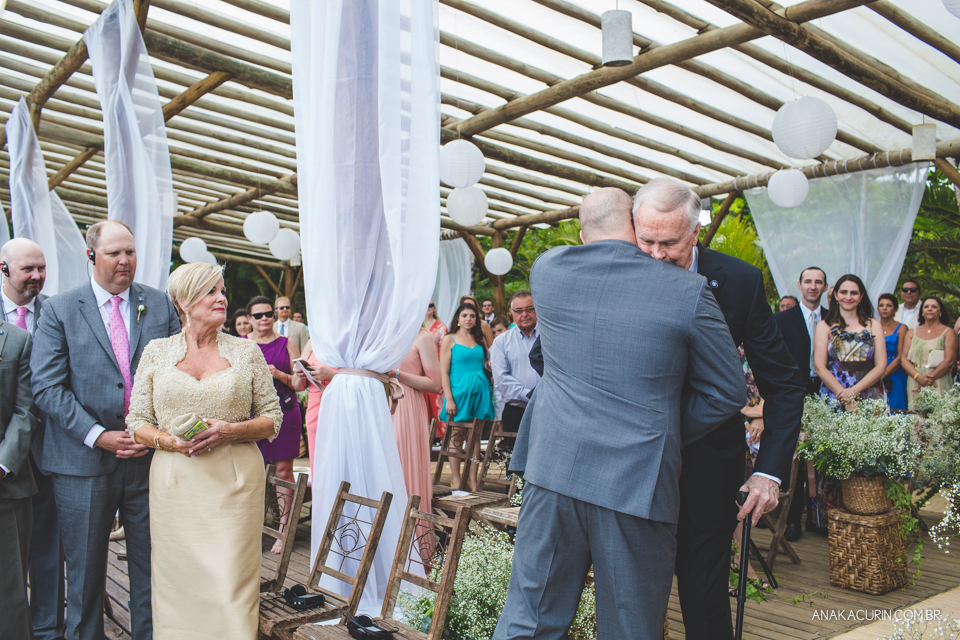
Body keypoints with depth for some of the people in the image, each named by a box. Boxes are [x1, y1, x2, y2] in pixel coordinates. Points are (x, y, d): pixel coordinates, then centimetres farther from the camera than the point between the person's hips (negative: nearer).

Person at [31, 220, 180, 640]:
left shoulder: (161, 305, 5)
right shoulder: (58, 310, -1)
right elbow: (47, 388, -7)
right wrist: (97, 436, -14)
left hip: (150, 456, 2)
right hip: (84, 460, -2)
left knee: (151, 566, 12)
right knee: (84, 569, 12)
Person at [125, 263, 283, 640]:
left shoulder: (246, 352, 5)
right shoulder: (157, 352, 7)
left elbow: (272, 418, 6)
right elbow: (136, 421, 8)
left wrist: (230, 431, -12)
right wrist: (168, 441, -12)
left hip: (234, 482, -1)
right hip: (175, 482, 1)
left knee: (231, 584, -2)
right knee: (179, 583, 7)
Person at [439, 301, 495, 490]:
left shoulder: (479, 339, 14)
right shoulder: (449, 339, 2)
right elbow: (443, 371, -4)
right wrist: (449, 399, -11)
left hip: (479, 391, 4)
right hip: (459, 390, -4)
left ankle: (473, 479, 13)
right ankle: (456, 479, 9)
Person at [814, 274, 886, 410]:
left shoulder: (873, 325, 11)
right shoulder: (824, 326, 6)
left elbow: (881, 366, 3)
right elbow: (820, 367, -3)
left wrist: (853, 391, -11)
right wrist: (846, 399, -14)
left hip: (869, 398, 1)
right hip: (833, 398, -1)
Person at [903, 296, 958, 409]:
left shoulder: (948, 333, 6)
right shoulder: (912, 333, 14)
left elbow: (950, 360, -5)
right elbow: (904, 359, 5)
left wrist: (931, 377, -14)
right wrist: (918, 376, -12)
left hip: (939, 384, -2)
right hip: (915, 385, 2)